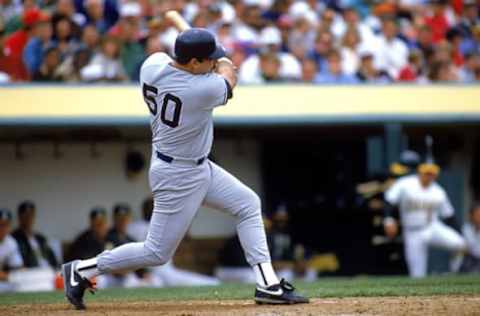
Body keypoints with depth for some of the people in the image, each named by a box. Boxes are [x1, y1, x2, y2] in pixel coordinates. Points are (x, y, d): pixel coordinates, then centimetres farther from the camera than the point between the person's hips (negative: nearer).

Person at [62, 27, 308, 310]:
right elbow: (229, 76, -5)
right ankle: (81, 271, 15)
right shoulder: (204, 89, -29)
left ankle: (268, 285, 11)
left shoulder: (153, 64, -10)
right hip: (178, 177, -9)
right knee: (157, 253, 2)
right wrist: (223, 63, 13)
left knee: (248, 204, 11)